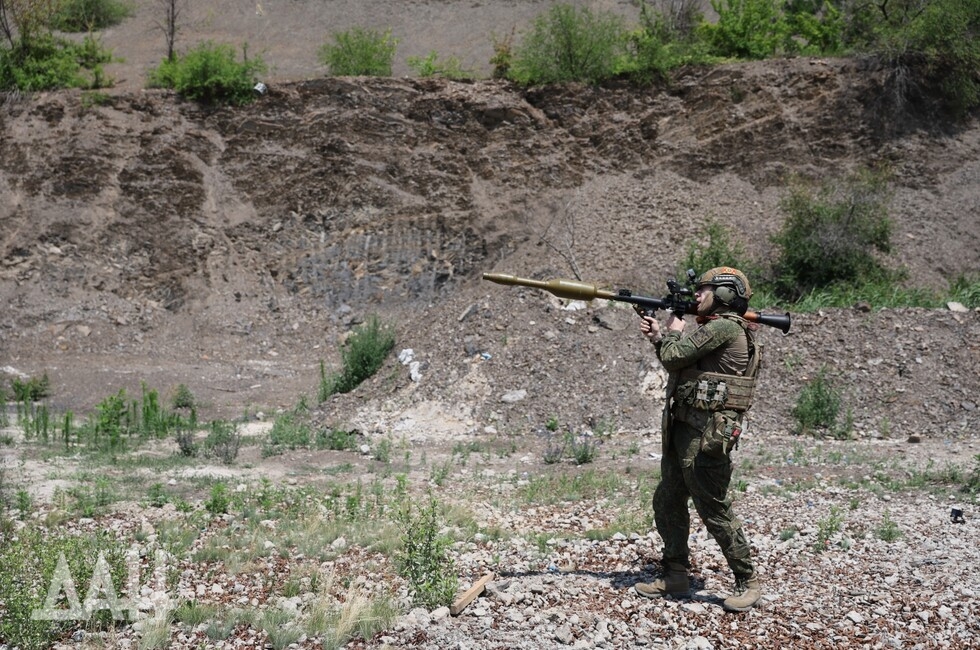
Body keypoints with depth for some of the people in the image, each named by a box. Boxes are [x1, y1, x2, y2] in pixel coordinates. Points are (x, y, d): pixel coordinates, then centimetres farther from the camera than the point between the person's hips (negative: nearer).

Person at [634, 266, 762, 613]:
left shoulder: (726, 327, -15)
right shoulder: (714, 329, 17)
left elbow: (673, 356, -17)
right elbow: (679, 364, 20)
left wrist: (674, 331, 3)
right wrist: (658, 335, 10)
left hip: (707, 434, -11)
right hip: (682, 429, 11)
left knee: (715, 511, -4)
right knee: (667, 503, 14)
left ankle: (748, 582, 8)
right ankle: (676, 577, 23)